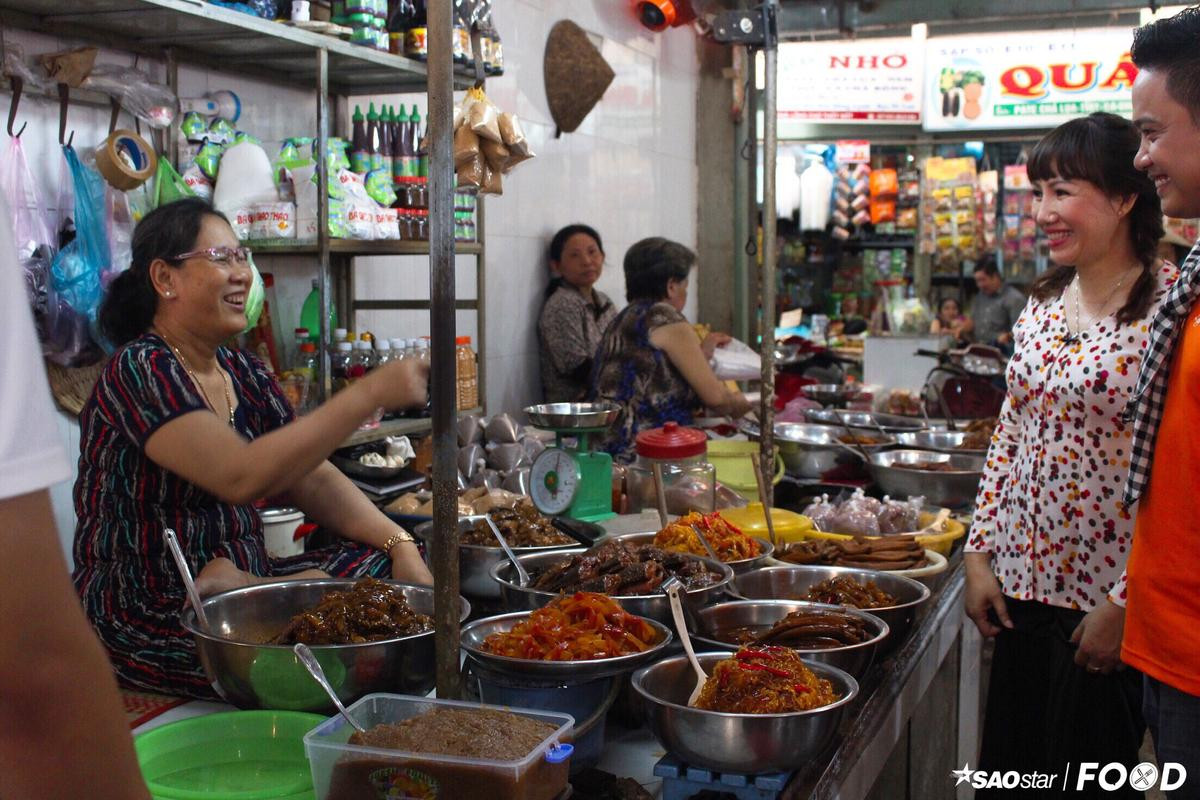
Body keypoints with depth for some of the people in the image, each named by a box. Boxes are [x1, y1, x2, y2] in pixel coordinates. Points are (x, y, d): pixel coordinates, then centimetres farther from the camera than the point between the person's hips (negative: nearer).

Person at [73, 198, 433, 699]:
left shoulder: (244, 375, 11)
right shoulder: (139, 370, -15)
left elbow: (313, 480, 7)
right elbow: (240, 477, -29)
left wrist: (400, 545, -9)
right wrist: (370, 393, -30)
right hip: (148, 615, -8)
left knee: (387, 568, -6)